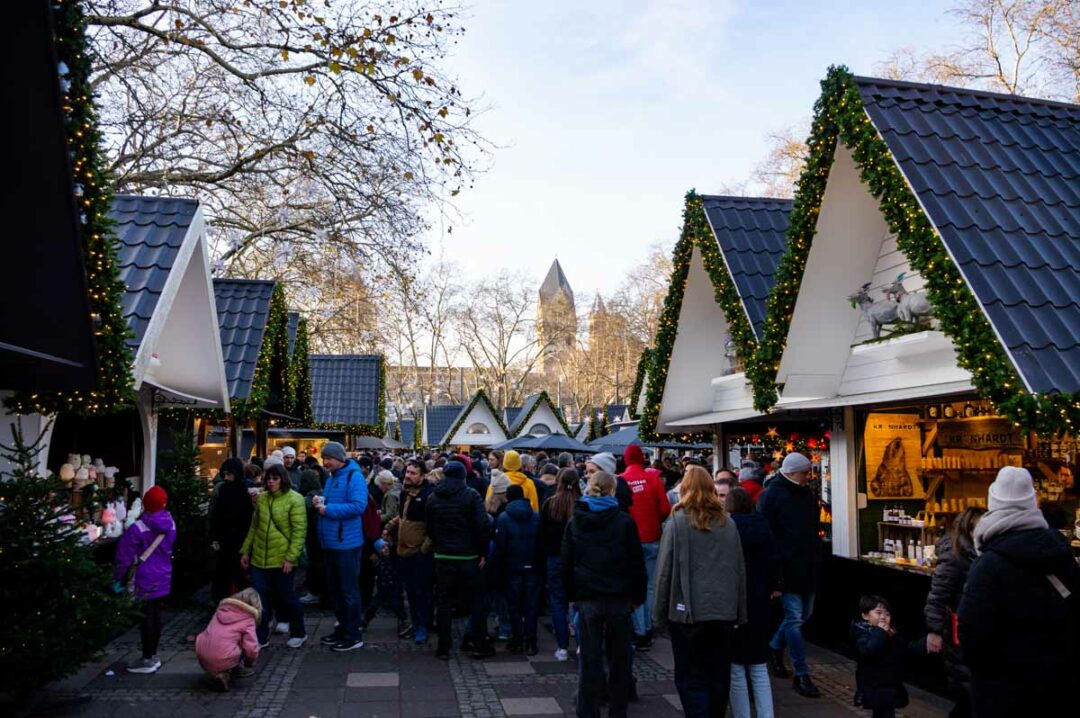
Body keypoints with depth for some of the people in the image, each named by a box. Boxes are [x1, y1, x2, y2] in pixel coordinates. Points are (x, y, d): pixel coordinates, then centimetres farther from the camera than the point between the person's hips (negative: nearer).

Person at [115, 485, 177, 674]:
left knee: (146, 618, 2)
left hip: (145, 580, -6)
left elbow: (124, 556, -12)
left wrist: (118, 577, 0)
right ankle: (153, 656, 23)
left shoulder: (138, 528, -17)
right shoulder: (170, 524, -1)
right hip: (163, 578, 6)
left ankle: (148, 660, 10)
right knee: (155, 616, 14)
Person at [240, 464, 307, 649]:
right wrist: (245, 550, 12)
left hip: (282, 559, -5)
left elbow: (299, 531, -14)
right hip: (259, 558, 5)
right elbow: (254, 527, 15)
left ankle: (299, 633, 25)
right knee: (259, 598, 5)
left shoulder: (294, 499, -11)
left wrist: (291, 557, -19)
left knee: (286, 596, 7)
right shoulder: (262, 498, 8)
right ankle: (261, 637, 19)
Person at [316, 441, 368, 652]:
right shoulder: (331, 478, 14)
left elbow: (358, 506, -25)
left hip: (346, 543, -9)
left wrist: (329, 509, -21)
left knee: (348, 590, -1)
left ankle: (353, 636, 9)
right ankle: (342, 628, 30)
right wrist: (321, 503, 4)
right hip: (331, 543, 9)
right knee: (334, 589, 17)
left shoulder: (354, 476, -14)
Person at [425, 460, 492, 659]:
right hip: (468, 556, -3)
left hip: (442, 557, 3)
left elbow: (429, 528, 8)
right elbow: (484, 525, -15)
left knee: (443, 602, 10)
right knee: (476, 601, 9)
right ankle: (480, 645, 12)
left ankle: (443, 648, 13)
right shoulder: (471, 495, -9)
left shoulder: (433, 498, 4)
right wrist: (483, 552, -6)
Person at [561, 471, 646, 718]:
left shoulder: (575, 522, 2)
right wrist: (638, 596, 7)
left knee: (589, 660, 7)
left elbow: (566, 563, 5)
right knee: (619, 660, 12)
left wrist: (571, 595, 12)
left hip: (587, 598, 1)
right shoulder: (624, 521, -5)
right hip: (619, 598, -1)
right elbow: (637, 563, -2)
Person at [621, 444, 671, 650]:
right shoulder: (653, 479, -5)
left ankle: (640, 633, 4)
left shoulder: (619, 481, -7)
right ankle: (648, 629, 17)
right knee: (650, 585, 12)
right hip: (652, 540, 1)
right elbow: (665, 509, -6)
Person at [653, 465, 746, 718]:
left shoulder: (677, 522, -8)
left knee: (692, 678, 3)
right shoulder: (728, 524, 5)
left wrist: (660, 614, 0)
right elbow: (740, 571, 9)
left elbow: (664, 571, -8)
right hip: (724, 611, 4)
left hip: (688, 612, -4)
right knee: (719, 676, 14)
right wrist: (740, 613, 16)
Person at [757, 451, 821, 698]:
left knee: (804, 615, 16)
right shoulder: (770, 495, -11)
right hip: (787, 569, -8)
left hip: (807, 568, 8)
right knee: (794, 618, -4)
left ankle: (775, 648, 38)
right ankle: (801, 675, 6)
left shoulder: (807, 494, 11)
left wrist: (815, 558, 17)